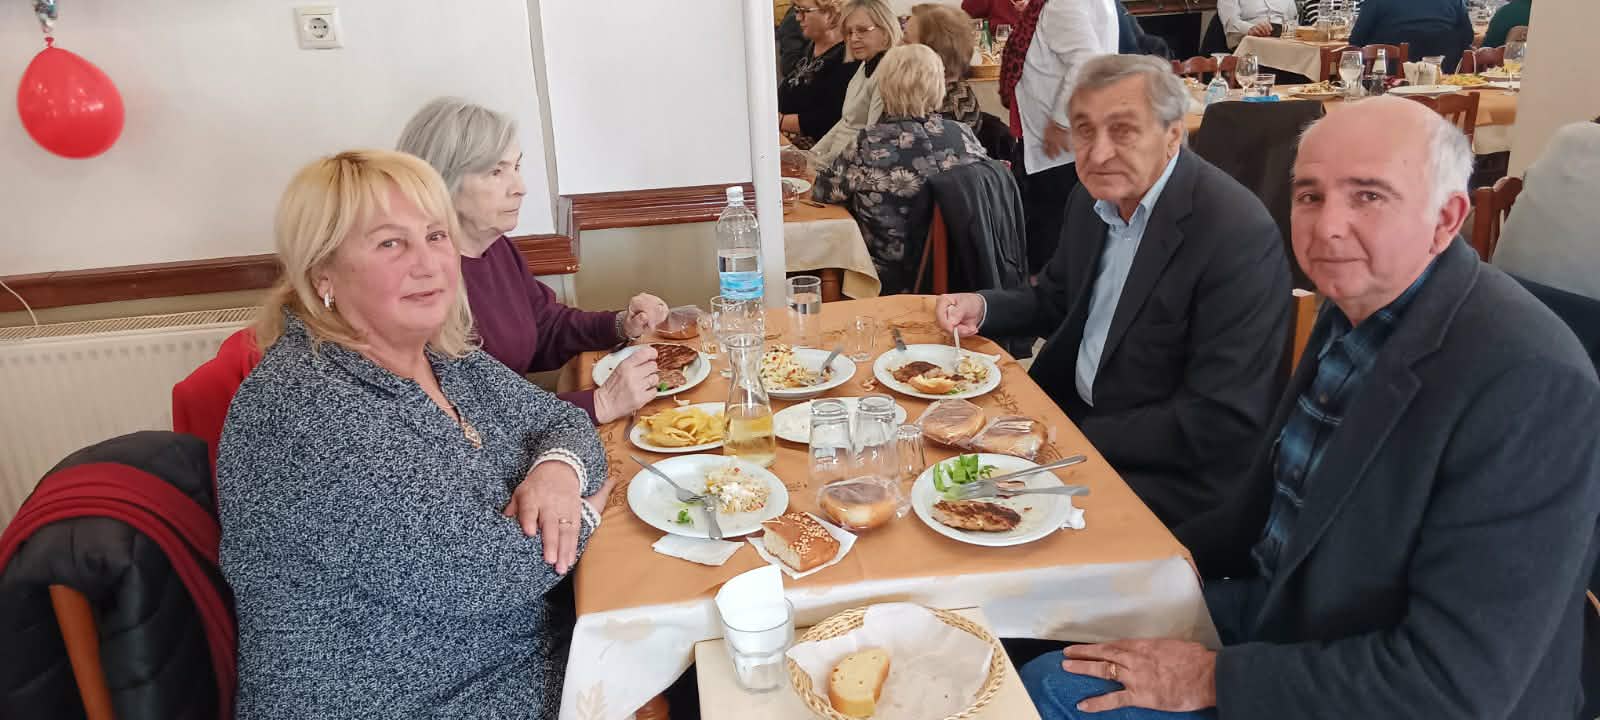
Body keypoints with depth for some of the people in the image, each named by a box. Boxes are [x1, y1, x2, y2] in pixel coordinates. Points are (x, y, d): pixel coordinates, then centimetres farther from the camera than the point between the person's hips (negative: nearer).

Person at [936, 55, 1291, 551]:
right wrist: (984, 308, -2)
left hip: (1175, 476, -7)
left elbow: (1223, 423, -24)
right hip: (1074, 419, 7)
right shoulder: (1094, 199, 1)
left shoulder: (1238, 234, -23)